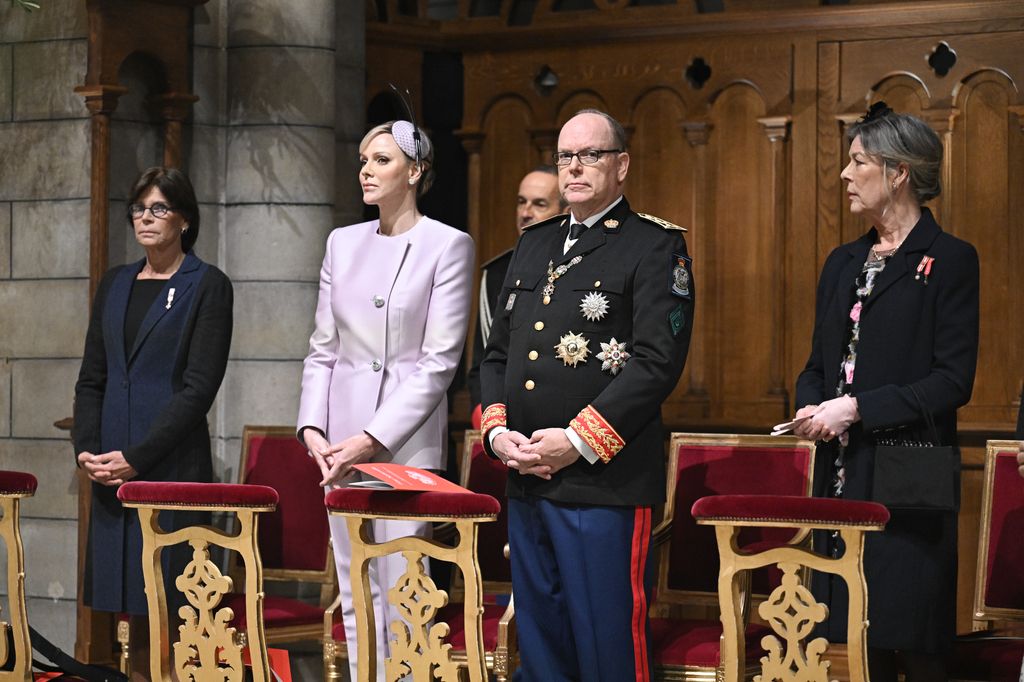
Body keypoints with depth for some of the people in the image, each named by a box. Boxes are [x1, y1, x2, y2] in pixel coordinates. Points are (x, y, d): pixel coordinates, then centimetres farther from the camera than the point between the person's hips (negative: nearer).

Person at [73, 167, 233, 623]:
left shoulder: (207, 286, -2)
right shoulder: (115, 284, 16)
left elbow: (199, 387, -9)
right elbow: (91, 378, 15)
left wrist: (136, 457, -13)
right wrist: (86, 448, -1)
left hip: (172, 463, -5)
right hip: (109, 469, 5)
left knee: (164, 597, -7)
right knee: (109, 590, 4)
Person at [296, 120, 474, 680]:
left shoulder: (447, 245, -4)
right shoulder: (343, 243, 12)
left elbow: (439, 360, -9)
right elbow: (323, 348, 14)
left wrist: (372, 439, -14)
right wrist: (312, 425, -1)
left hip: (407, 438, -5)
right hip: (342, 438, 5)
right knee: (355, 592, 8)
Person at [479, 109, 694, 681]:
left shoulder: (656, 246, -3)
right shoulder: (534, 246, 19)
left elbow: (658, 360, -13)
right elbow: (498, 352, 21)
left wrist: (578, 440, -16)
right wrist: (497, 429, 2)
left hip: (604, 482, -7)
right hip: (526, 483, 7)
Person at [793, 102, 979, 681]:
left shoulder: (949, 260, -5)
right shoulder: (843, 264, 16)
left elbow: (954, 380, -12)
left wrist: (856, 409, -16)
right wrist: (810, 407, -2)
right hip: (843, 475, 6)